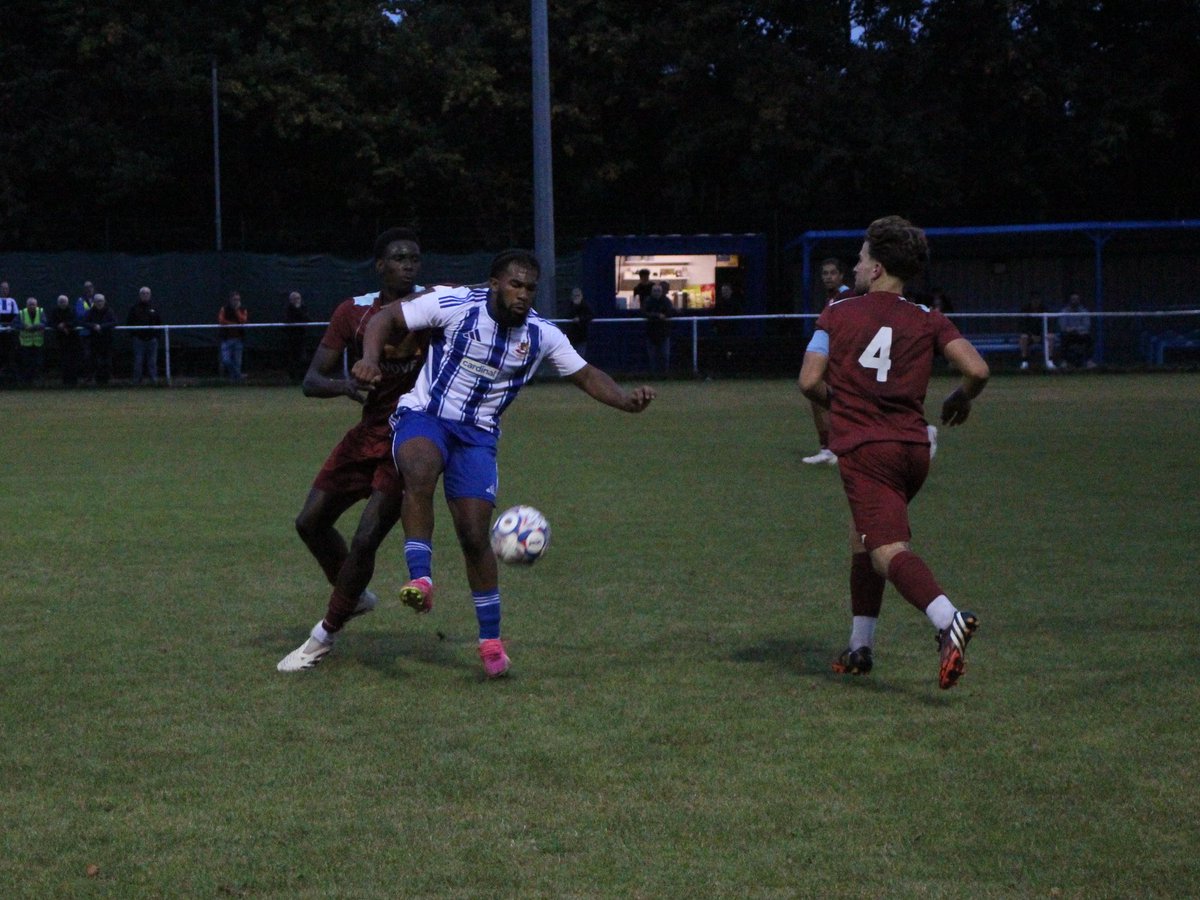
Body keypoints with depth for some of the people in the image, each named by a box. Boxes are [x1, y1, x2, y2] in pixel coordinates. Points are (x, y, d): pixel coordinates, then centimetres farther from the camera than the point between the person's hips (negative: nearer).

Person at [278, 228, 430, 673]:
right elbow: (312, 381, -3)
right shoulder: (353, 311, -1)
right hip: (368, 432, 5)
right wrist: (345, 385, -24)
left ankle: (325, 635, 4)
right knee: (311, 522, 9)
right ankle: (355, 595, 34)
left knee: (365, 540, -13)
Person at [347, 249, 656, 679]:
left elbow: (585, 375, 8)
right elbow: (386, 317, -6)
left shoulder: (542, 335, -2)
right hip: (423, 417, -2)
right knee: (420, 474, -38)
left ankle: (491, 640, 7)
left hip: (478, 435, 3)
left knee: (475, 534, -6)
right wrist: (370, 359, -24)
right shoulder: (455, 304, -12)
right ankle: (421, 580, -36)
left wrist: (627, 400, -10)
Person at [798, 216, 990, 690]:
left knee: (888, 549, -17)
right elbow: (977, 370, -4)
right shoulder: (928, 321, 8)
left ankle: (948, 618, -44)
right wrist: (960, 399, 18)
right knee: (864, 535, 24)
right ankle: (860, 647, 26)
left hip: (863, 448, -5)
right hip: (914, 448, 5)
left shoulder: (838, 314, 3)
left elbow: (809, 382, -2)